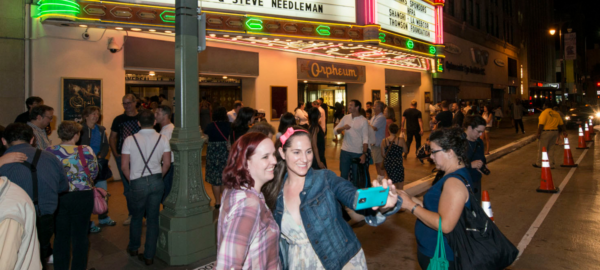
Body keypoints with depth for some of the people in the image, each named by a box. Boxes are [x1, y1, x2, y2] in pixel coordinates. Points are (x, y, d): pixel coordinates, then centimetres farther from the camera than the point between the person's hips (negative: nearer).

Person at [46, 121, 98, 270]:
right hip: (82, 197, -3)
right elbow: (94, 172, -4)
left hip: (57, 197, 3)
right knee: (80, 235, 11)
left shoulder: (49, 151, -8)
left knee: (61, 235, 17)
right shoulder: (86, 151, -15)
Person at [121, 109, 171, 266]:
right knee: (153, 219, 9)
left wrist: (132, 181, 9)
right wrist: (158, 177, 12)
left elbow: (124, 166, -6)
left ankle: (133, 248, 40)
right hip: (157, 182, 1)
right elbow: (167, 163, -3)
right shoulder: (162, 139, -3)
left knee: (136, 217, 19)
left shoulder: (130, 140, -6)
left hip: (138, 183, -1)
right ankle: (149, 256, 17)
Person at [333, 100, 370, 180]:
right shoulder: (345, 118, 5)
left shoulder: (363, 121, -5)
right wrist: (343, 128, -16)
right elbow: (335, 131, 4)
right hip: (345, 151, 3)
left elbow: (365, 139, -8)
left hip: (358, 152, -3)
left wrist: (364, 154, -14)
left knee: (356, 175, 8)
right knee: (343, 174, 9)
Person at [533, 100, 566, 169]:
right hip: (555, 132, 7)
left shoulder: (544, 113, -12)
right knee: (551, 148, 14)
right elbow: (561, 124, 12)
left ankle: (539, 163, 10)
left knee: (541, 148, 3)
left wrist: (538, 133, -17)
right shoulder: (556, 114, 10)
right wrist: (564, 131, 21)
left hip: (546, 132, -7)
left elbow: (541, 124, -19)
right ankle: (551, 164, 16)